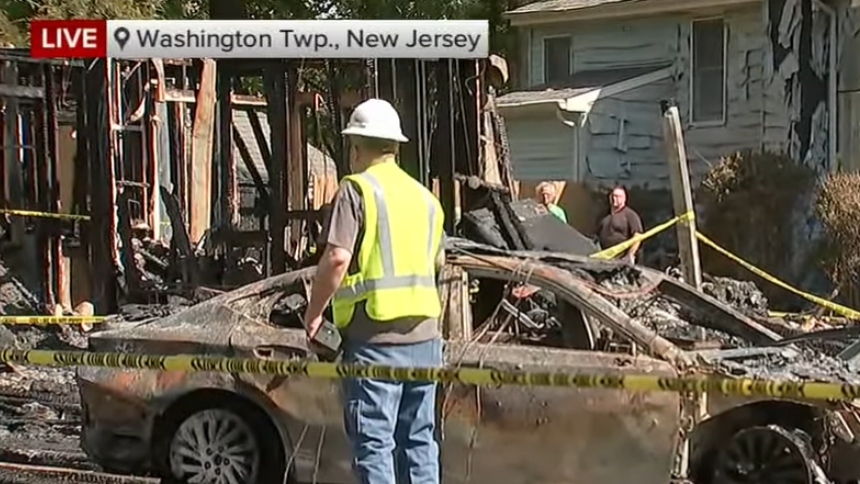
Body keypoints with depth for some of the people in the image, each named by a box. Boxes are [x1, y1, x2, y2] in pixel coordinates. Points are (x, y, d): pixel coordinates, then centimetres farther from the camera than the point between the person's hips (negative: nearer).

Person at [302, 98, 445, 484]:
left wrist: (313, 313, -6)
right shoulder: (424, 196, 15)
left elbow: (337, 258, -17)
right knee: (419, 438, 15)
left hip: (376, 335, -7)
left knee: (373, 441, -2)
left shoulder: (357, 189, -8)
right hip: (425, 334, 7)